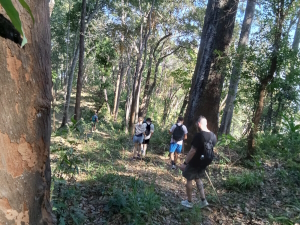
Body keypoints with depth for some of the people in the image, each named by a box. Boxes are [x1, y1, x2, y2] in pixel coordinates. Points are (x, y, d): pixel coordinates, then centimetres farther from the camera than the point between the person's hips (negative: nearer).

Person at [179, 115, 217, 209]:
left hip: (195, 162, -7)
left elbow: (192, 151, -24)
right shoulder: (213, 136, -1)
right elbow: (210, 150, 10)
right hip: (205, 162, 7)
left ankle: (189, 202, 24)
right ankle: (203, 200, 24)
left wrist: (185, 163, -17)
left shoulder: (199, 135, -25)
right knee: (197, 178, 26)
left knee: (189, 180, 12)